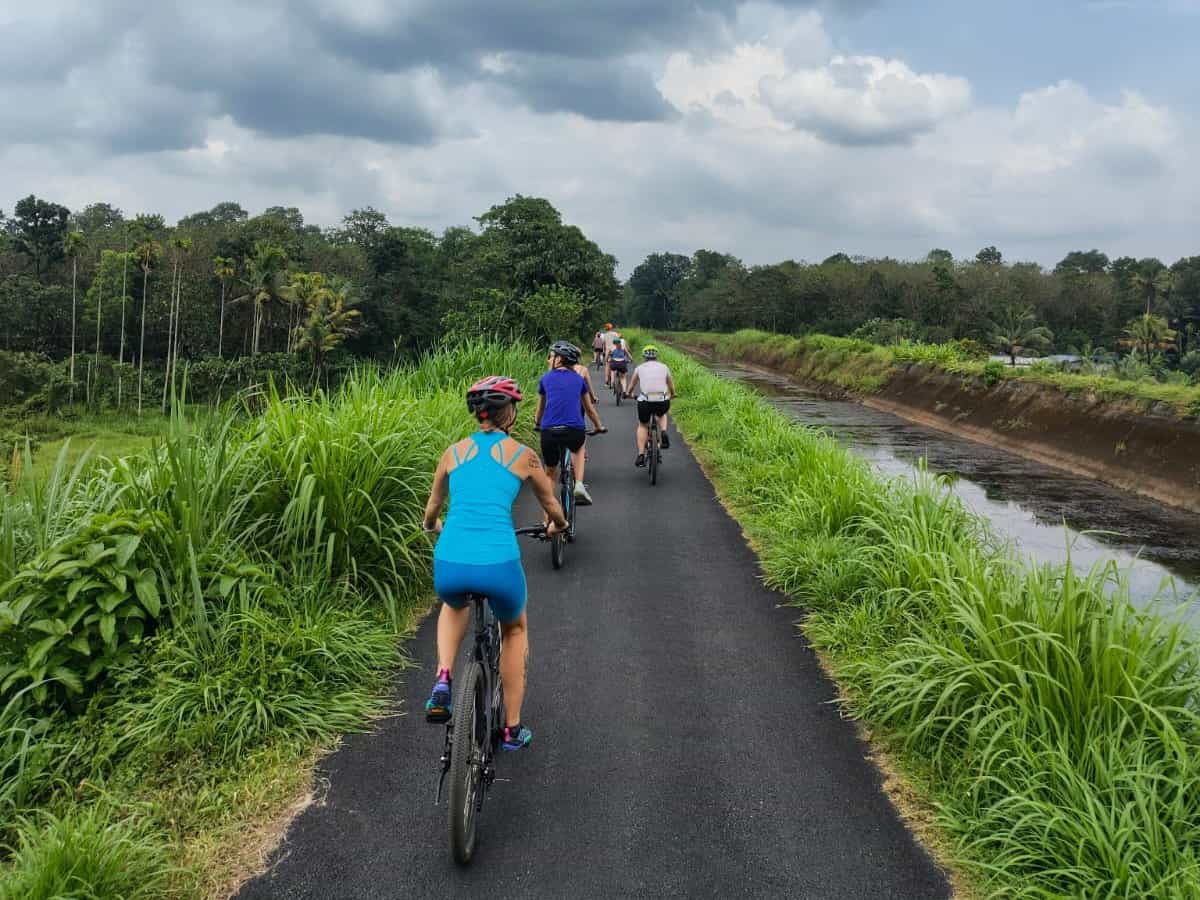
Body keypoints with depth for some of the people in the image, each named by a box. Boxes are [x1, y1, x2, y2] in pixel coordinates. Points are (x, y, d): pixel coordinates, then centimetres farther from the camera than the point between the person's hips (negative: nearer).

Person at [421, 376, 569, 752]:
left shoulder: (454, 452, 14)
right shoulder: (523, 455, 9)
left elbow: (432, 507, 29)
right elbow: (552, 506, 24)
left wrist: (432, 527, 53)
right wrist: (557, 526, 48)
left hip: (450, 566, 2)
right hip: (498, 566, -2)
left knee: (454, 606, 40)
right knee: (515, 630, 31)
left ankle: (443, 679, 14)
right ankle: (512, 729, 34)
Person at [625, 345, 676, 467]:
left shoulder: (640, 368, 14)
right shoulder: (664, 367, 16)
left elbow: (632, 385, 30)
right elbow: (671, 386, 29)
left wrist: (629, 394, 52)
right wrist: (672, 395, 51)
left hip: (645, 402, -1)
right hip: (663, 402, 1)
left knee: (642, 426, 25)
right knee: (663, 414, 36)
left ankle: (641, 456, 13)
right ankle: (663, 433, 9)